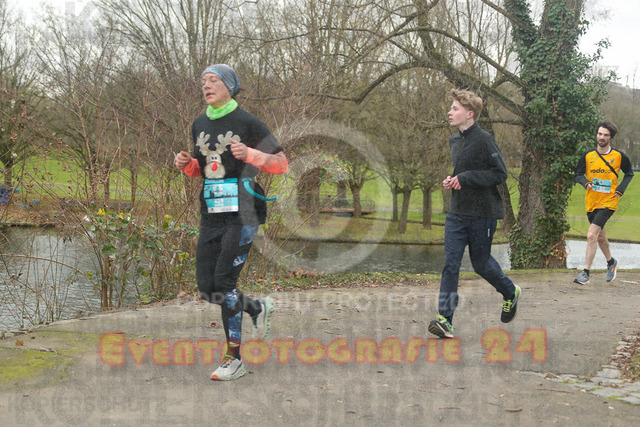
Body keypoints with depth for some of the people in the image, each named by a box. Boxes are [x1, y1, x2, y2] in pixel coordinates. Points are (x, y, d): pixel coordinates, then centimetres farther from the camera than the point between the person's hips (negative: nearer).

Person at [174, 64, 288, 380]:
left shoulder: (247, 123, -5)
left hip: (242, 212, -6)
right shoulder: (199, 125, 13)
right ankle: (257, 308, 29)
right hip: (211, 213, 7)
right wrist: (186, 164, 3)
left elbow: (282, 164, -6)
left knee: (224, 281, -13)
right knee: (207, 289, 2)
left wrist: (249, 154, -22)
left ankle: (234, 359, 4)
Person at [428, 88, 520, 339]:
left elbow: (500, 174, -15)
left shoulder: (484, 140, -14)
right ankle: (445, 320, -8)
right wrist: (451, 181, 4)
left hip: (483, 214, -6)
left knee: (481, 263, 8)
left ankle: (510, 293, 38)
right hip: (457, 213, 6)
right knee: (451, 264, -5)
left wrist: (465, 178, -20)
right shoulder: (454, 140, 11)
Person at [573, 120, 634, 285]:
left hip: (608, 202, -4)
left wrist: (620, 189, -2)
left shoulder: (619, 156, -4)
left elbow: (629, 173, 11)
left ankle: (585, 273, -14)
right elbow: (578, 174, 9)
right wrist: (586, 183, -12)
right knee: (600, 236, 19)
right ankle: (611, 262, 45)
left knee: (591, 235, -18)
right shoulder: (588, 155, 0)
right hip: (591, 202, 4)